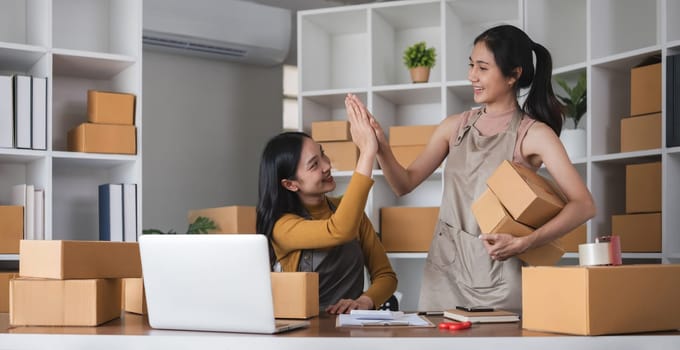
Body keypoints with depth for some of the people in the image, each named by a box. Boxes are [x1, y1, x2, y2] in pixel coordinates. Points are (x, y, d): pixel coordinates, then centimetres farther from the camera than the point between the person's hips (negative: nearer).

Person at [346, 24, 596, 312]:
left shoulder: (533, 134, -7)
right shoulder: (456, 126, 8)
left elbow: (583, 205, -15)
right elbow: (404, 184, 6)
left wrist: (521, 243, -25)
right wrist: (380, 146, -12)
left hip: (497, 273, -4)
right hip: (444, 269, 4)